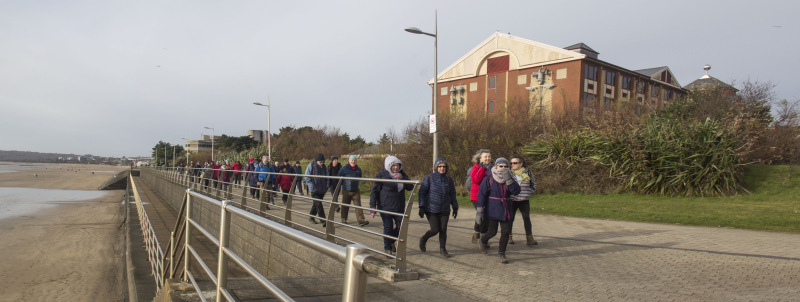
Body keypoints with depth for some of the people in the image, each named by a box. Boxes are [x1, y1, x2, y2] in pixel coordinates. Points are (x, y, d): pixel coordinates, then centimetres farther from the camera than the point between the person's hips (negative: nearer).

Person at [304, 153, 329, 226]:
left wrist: (326, 186, 8)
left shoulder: (325, 167, 10)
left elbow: (327, 178, 21)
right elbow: (306, 177, -2)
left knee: (316, 204, 14)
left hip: (322, 190, 5)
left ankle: (311, 217, 31)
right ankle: (323, 221, -13)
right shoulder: (311, 166, -5)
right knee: (319, 205, -12)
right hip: (314, 190, -5)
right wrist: (311, 186, -11)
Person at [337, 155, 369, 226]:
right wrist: (344, 184, 2)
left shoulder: (358, 169, 8)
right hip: (346, 191, -2)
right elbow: (338, 177, 4)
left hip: (356, 191, 3)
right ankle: (344, 220, 25)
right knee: (345, 206, 9)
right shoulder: (344, 168, -5)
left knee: (358, 205, -7)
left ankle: (361, 220, -12)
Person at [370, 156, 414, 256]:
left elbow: (410, 187, -1)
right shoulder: (382, 175, -10)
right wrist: (373, 206, -16)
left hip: (399, 207, 5)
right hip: (385, 207, -5)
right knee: (388, 227, 1)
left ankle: (391, 241, 36)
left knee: (401, 227, 8)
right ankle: (387, 248, 20)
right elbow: (374, 191, -9)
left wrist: (402, 178, -17)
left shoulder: (402, 174, 5)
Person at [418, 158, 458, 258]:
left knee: (443, 230, 2)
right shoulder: (429, 178, -7)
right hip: (431, 209, -3)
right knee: (435, 230, -7)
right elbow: (422, 193, -5)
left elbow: (452, 195, 13)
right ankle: (423, 239, 23)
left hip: (444, 210, 3)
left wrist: (455, 207, 13)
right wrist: (421, 207, -11)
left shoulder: (449, 179, 4)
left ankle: (442, 249, 19)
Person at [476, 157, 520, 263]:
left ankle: (501, 253, 20)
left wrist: (508, 180, -23)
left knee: (506, 232, 2)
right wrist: (479, 211, -13)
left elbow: (516, 191, -12)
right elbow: (481, 196, -9)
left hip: (505, 211, 4)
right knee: (492, 232, -1)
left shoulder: (510, 179, 5)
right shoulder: (488, 180, -7)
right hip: (492, 211, -4)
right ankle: (483, 241, 33)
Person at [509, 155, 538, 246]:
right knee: (510, 218, 4)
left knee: (527, 218, 0)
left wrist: (528, 192, 1)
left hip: (524, 201, 1)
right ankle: (509, 237, 18)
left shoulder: (528, 173, 3)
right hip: (512, 200, 0)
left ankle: (529, 238, 7)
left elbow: (533, 185, 13)